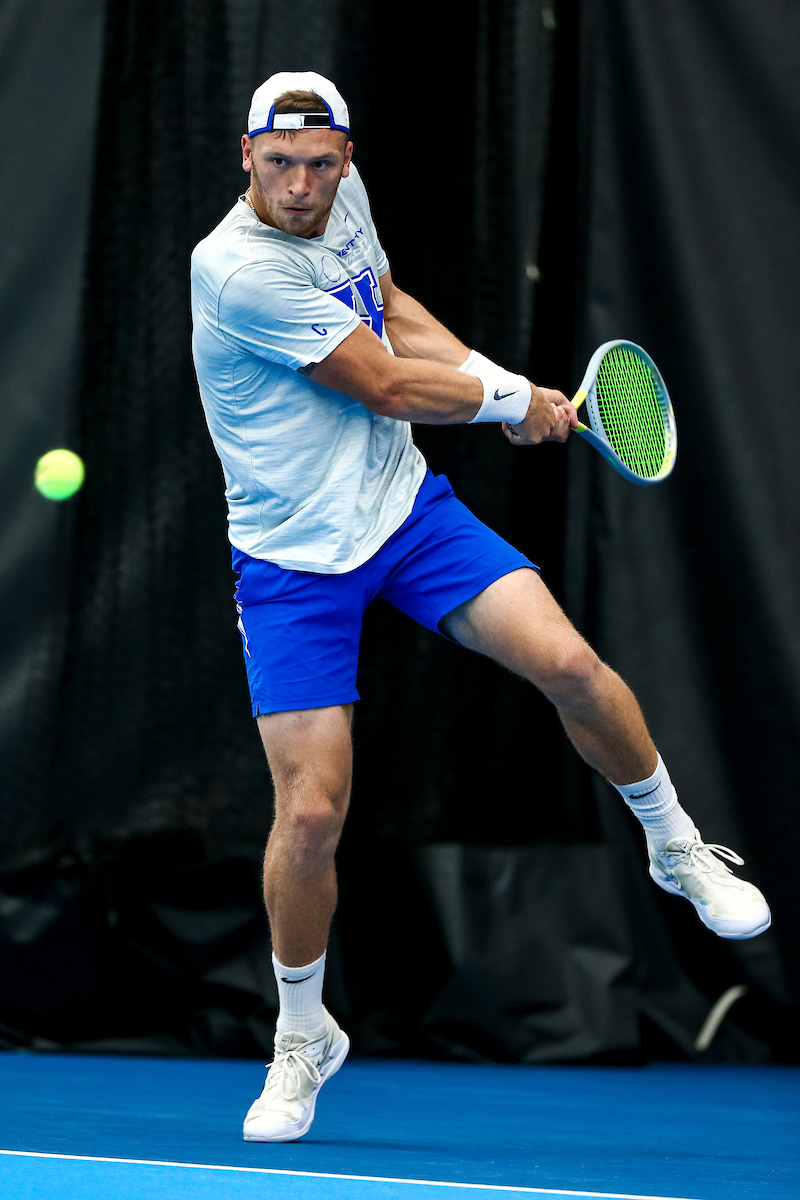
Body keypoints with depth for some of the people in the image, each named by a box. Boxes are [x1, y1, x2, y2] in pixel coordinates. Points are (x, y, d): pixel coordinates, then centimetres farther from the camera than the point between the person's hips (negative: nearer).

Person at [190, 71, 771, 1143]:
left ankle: (679, 850, 13)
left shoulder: (346, 195, -1)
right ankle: (303, 1035, 14)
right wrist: (511, 399, -5)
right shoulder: (240, 269, -25)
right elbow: (386, 387, -20)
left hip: (405, 503, 6)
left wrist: (494, 379, 4)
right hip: (294, 561, -6)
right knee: (311, 810, -10)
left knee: (567, 663, -13)